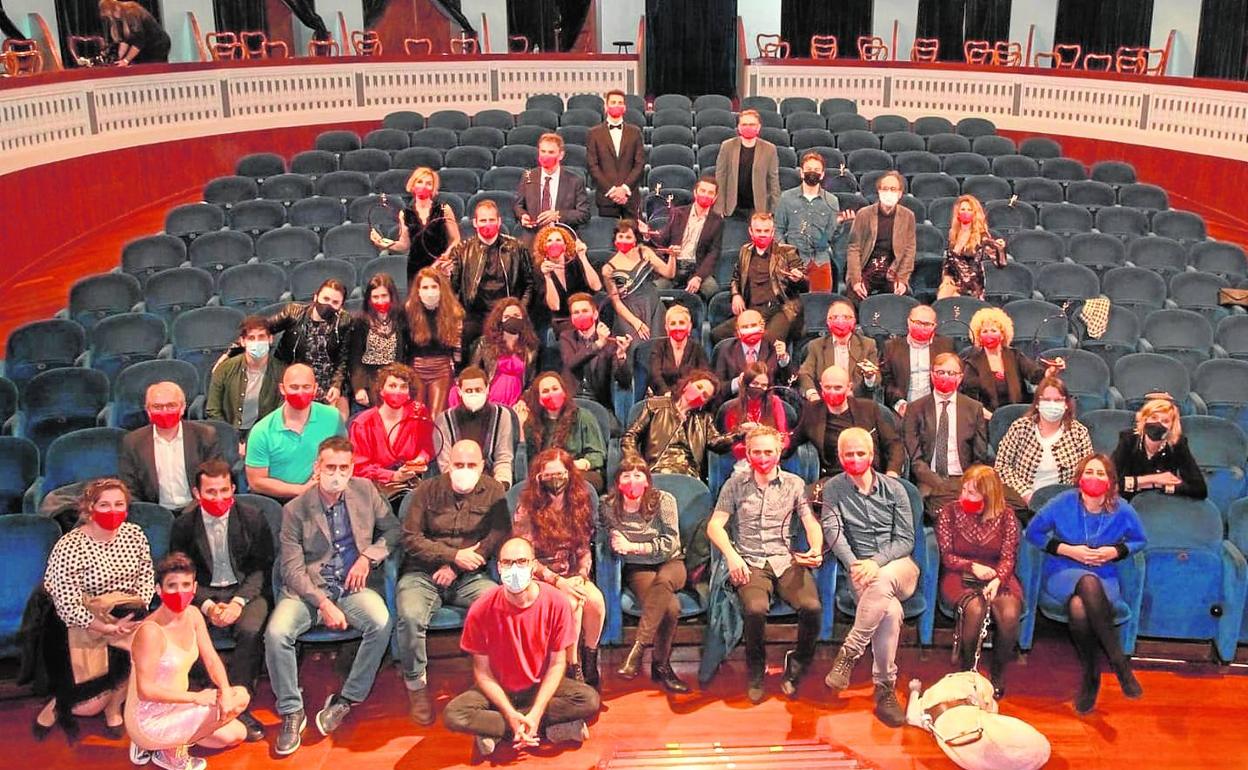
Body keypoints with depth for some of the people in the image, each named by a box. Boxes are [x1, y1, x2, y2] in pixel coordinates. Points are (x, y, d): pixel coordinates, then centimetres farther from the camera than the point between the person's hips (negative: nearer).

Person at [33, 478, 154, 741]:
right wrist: (109, 628, -19)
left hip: (126, 620, 5)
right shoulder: (68, 547, -19)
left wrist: (138, 609, -13)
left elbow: (146, 577, 4)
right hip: (82, 624, -5)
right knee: (92, 704, -8)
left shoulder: (134, 533, -3)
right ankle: (59, 705, 29)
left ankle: (114, 707, 9)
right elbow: (67, 607, -20)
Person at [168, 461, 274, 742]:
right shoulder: (184, 523, 0)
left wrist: (239, 601, -16)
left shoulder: (252, 517, -3)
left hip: (246, 589, -1)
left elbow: (262, 567, -1)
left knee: (251, 631, -31)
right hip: (203, 592, 1)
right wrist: (207, 605, -13)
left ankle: (237, 705, -17)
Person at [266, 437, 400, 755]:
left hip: (354, 585, 1)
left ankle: (345, 700, -11)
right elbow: (292, 568, -6)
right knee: (276, 632, -28)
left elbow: (393, 529, 14)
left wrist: (368, 556, -5)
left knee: (381, 623, -30)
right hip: (308, 588, -1)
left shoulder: (365, 491, 7)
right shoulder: (295, 510, -2)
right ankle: (291, 712, -7)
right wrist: (323, 603, -19)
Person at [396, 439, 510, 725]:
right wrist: (454, 555, -12)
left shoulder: (493, 491, 8)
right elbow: (411, 539, -1)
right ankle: (416, 685, -10)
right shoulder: (427, 491, 6)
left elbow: (500, 534, -3)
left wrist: (456, 567, -11)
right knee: (410, 616, -32)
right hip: (423, 573, 0)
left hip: (470, 577, 1)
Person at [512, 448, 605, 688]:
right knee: (572, 603, -32)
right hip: (539, 579, -4)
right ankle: (573, 668, -16)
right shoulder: (527, 510, -9)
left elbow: (585, 550, 8)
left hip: (571, 576, 4)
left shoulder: (579, 506, 5)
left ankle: (590, 661, -8)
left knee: (595, 599, -28)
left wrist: (581, 577, -13)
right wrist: (557, 581, -20)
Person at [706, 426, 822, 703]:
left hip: (786, 560, 1)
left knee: (812, 607, -28)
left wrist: (816, 549, -15)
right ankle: (756, 670, -2)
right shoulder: (735, 484, 9)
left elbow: (811, 523, 7)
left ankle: (797, 665, 2)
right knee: (756, 608, -33)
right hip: (749, 562, -1)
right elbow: (714, 525, 4)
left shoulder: (794, 484, 12)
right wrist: (731, 555, -14)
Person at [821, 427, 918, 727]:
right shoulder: (833, 489, 7)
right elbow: (834, 532, -5)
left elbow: (906, 540, 1)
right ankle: (885, 690, -25)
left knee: (882, 582, -39)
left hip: (899, 566, 1)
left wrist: (876, 562, -17)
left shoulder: (894, 488, 7)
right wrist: (855, 564, -23)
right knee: (891, 611, -34)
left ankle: (849, 653, -28)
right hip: (860, 569, 0)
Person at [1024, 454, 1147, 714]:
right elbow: (1033, 532, 3)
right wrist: (1068, 550, -10)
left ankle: (1090, 675, -15)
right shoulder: (1063, 503, -7)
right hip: (1062, 575, 0)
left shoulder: (1122, 511, -4)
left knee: (1079, 609, -38)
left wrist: (1116, 551, -7)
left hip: (1105, 579, 0)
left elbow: (1138, 541, 14)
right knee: (1089, 582, -40)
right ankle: (1120, 663, -31)